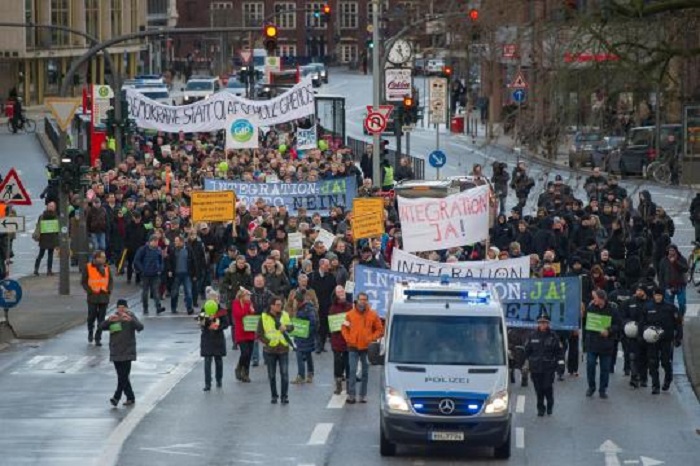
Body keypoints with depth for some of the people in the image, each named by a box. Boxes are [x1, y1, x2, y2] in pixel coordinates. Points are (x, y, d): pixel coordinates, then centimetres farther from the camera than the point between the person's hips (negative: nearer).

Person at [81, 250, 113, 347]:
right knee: (91, 316, 4)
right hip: (93, 297, -3)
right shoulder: (88, 268, -3)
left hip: (104, 296, 3)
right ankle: (90, 332, 32)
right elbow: (83, 282, -2)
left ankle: (98, 338, 8)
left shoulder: (106, 268, 7)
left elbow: (111, 281, 13)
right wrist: (90, 291, -12)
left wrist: (109, 290, -3)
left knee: (101, 319, 2)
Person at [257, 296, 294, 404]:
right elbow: (259, 334, 0)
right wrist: (268, 341, -13)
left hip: (283, 349, 1)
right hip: (270, 350, -1)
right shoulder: (264, 317, 0)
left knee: (284, 374, -7)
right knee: (272, 375, 7)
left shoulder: (285, 315, 9)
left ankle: (284, 396, -1)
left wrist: (286, 327, -19)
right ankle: (274, 396, 19)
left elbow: (291, 326, 3)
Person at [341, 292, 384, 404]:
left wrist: (371, 338, -8)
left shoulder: (373, 315, 1)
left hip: (366, 348, 0)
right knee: (352, 371, -6)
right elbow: (344, 328, 9)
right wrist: (348, 339, -4)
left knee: (365, 372, 6)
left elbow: (379, 330, 4)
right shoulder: (350, 314, 3)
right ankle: (351, 394, -5)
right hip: (353, 348, 0)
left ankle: (363, 395, 12)